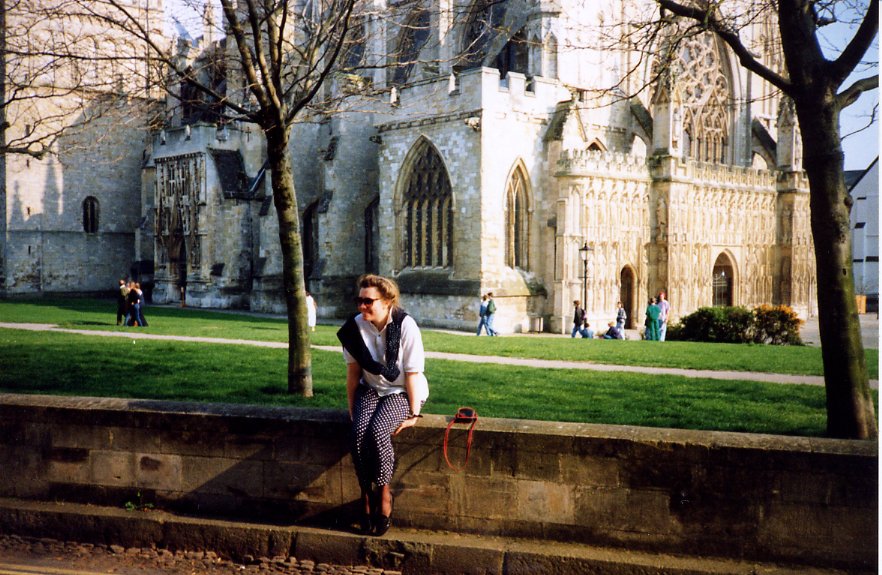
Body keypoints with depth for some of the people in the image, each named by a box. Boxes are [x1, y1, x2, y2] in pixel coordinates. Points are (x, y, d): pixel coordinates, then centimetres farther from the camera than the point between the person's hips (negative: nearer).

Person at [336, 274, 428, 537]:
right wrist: (352, 408, 1)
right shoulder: (355, 326, -8)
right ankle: (366, 495, -10)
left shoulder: (405, 326, -18)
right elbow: (353, 371, 1)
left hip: (401, 392, -3)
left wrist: (413, 414, -14)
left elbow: (413, 374, -15)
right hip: (370, 390, 3)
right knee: (359, 432, -27)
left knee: (378, 432, -31)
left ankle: (383, 493, -9)